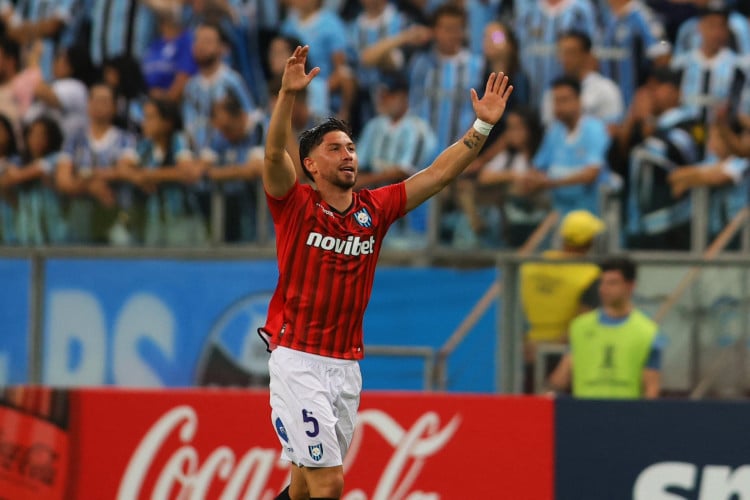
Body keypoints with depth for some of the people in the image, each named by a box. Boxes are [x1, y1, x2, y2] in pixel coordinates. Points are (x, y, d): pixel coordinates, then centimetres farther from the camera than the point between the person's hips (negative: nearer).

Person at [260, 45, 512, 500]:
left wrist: (483, 125, -4)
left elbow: (439, 174, 6)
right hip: (298, 362, -5)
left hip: (347, 366, 5)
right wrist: (289, 95, -36)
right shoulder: (295, 205, -4)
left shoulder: (375, 209, 8)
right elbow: (275, 155, -21)